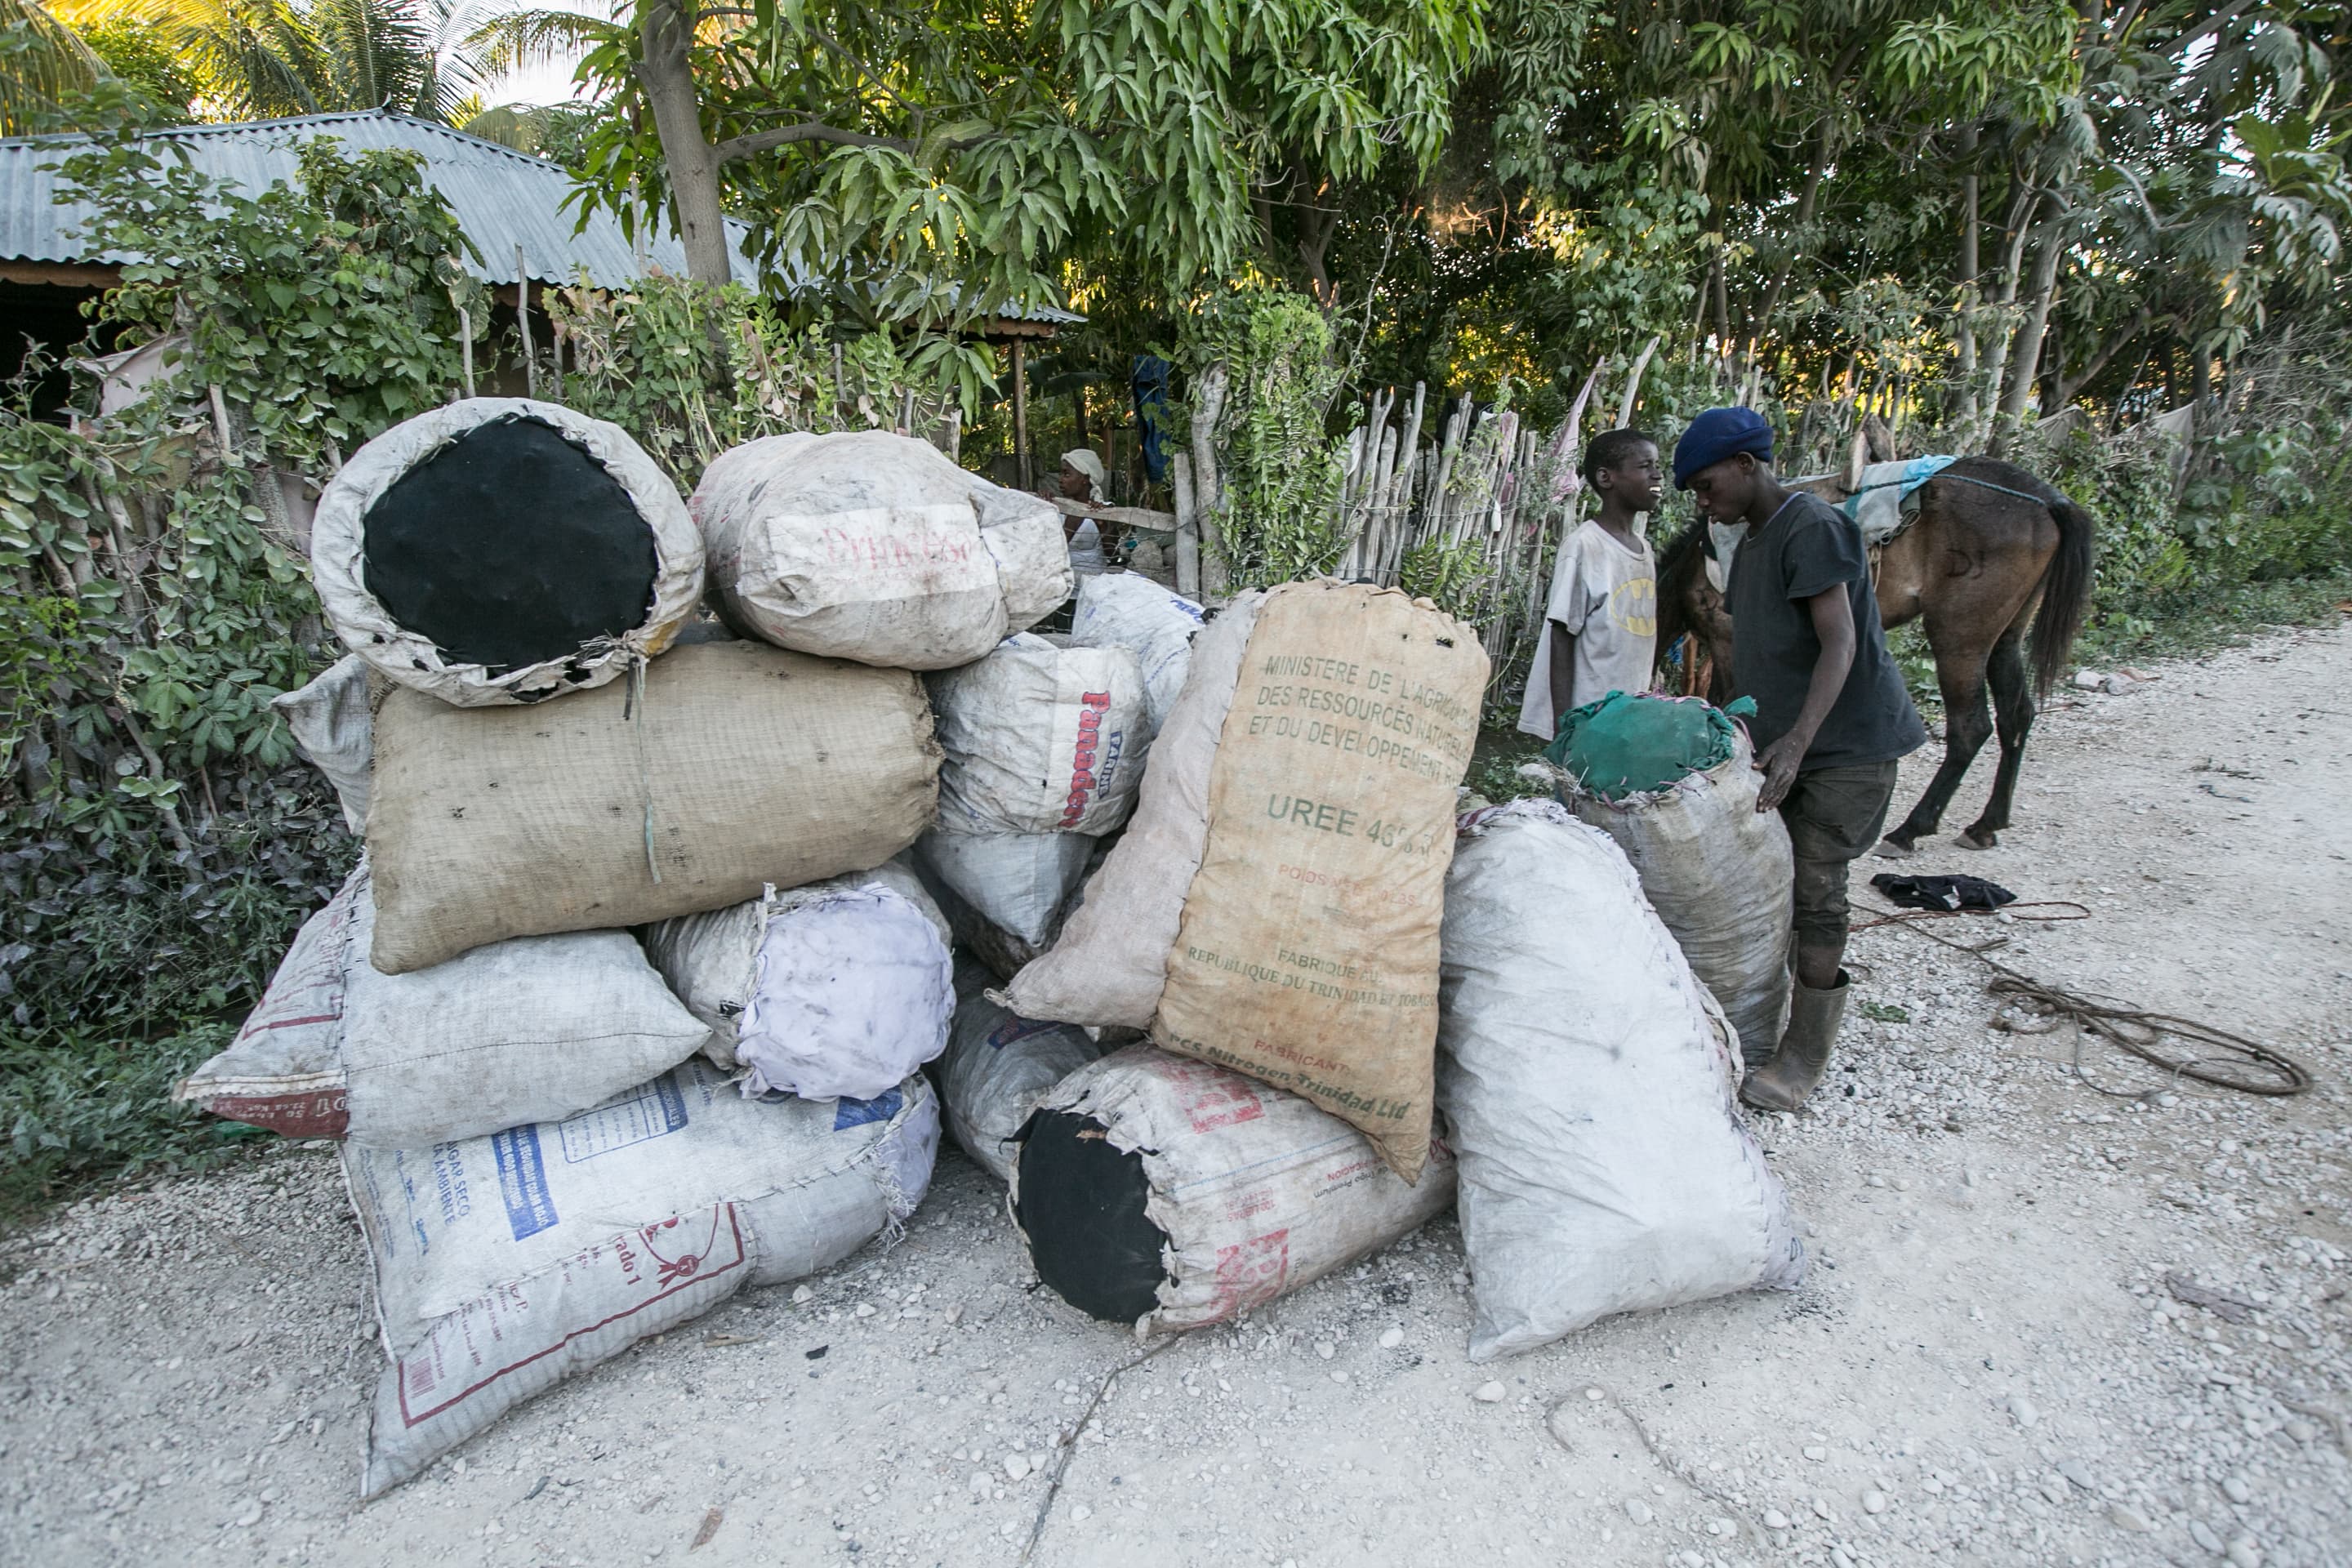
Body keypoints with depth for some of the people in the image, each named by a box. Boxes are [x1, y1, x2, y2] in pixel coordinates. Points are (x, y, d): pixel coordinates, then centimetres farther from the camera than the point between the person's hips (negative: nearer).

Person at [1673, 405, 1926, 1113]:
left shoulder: (1812, 528, -14)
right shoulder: (1752, 545, 15)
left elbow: (1840, 643, -23)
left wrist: (1797, 739, -32)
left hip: (1846, 743, -9)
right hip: (1785, 744, 9)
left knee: (1815, 889, -8)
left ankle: (1804, 1059, 1)